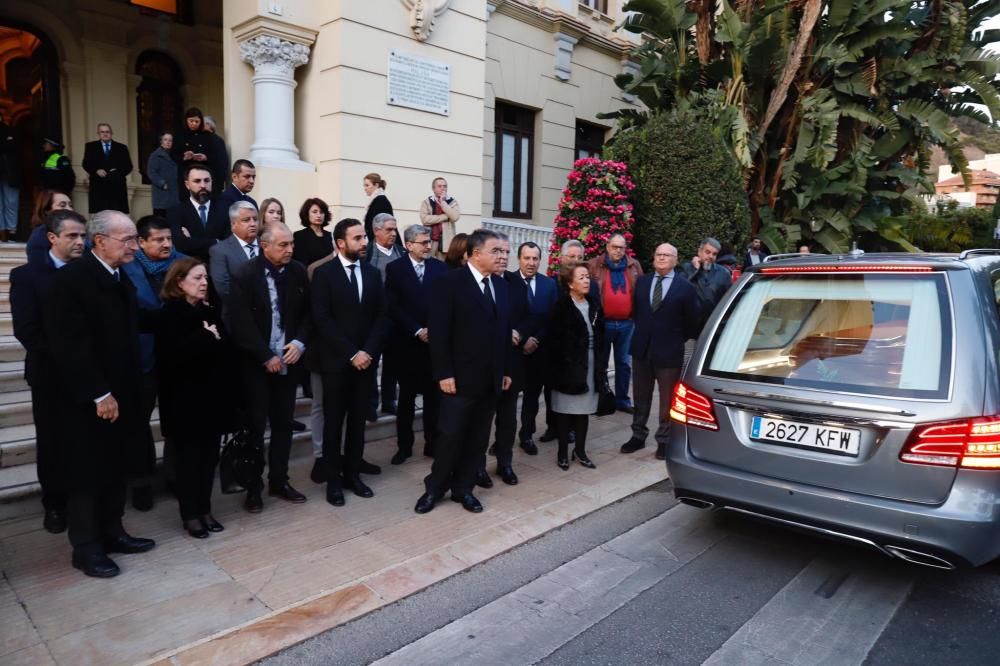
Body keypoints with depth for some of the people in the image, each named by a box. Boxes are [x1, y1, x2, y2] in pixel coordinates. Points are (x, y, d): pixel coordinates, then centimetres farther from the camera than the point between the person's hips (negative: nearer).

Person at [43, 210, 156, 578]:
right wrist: (99, 395, -19)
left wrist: (126, 392, 7)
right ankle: (86, 547, 18)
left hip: (119, 395, 7)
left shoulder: (121, 280, 10)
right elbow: (69, 345, -20)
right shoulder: (71, 278, -15)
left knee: (115, 469, 15)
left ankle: (111, 532, 28)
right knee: (87, 472, 5)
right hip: (88, 401, -7)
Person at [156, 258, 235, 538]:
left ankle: (205, 509, 22)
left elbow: (226, 351, 5)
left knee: (209, 455, 9)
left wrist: (215, 340, -13)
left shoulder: (210, 312, 10)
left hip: (212, 396, 5)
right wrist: (207, 339, -14)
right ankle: (190, 515, 17)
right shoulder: (170, 315, -7)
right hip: (185, 399, -5)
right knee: (189, 457, 5)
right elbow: (174, 355, -21)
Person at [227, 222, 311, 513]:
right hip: (257, 364, -4)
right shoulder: (244, 276, -11)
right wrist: (266, 357, -15)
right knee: (255, 426, 6)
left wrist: (300, 342, -10)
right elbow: (241, 324, -14)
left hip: (288, 361, 4)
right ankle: (254, 487, 18)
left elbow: (308, 312, 6)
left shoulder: (299, 272, 1)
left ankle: (279, 481, 25)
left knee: (283, 424, 12)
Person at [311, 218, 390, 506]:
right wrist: (351, 354, -16)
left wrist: (368, 352, -8)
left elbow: (382, 316, 4)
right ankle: (334, 479, 16)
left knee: (358, 419, 11)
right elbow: (323, 320, -12)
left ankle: (352, 473, 23)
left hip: (366, 359, 4)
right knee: (334, 421, 5)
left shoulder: (373, 273, 8)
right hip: (336, 361, -4)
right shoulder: (324, 273, -5)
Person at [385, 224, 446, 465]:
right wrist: (417, 331, -13)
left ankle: (432, 443, 19)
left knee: (433, 395, 7)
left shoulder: (440, 268, 5)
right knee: (406, 397, 8)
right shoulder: (395, 269, -1)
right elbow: (393, 307, -7)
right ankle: (404, 445, 19)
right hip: (407, 342, -1)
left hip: (436, 341, 2)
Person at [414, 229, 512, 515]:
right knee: (450, 435, 3)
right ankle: (435, 488, 22)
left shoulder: (501, 286, 11)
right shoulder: (450, 282, -9)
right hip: (461, 377, -6)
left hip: (492, 378, 6)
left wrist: (506, 370, 10)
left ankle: (463, 488, 27)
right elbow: (438, 332, -12)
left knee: (478, 438, 12)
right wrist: (444, 373, -16)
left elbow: (504, 330, 14)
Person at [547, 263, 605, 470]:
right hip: (568, 365, -5)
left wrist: (601, 362, 5)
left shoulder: (594, 304, 8)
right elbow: (555, 339, -12)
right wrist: (566, 364, -15)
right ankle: (563, 452, 15)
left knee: (584, 409, 10)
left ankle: (580, 451, 21)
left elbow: (600, 335, 11)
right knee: (565, 409, 4)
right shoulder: (562, 306, -9)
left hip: (590, 364, 5)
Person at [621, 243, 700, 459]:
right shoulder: (641, 282, 5)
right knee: (641, 397, 14)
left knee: (667, 400, 8)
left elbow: (691, 322, 0)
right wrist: (641, 334, 9)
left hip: (669, 352, -3)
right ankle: (638, 435, 27)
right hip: (642, 349, 4)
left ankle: (664, 440, 20)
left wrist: (678, 341, 3)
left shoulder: (685, 287, -5)